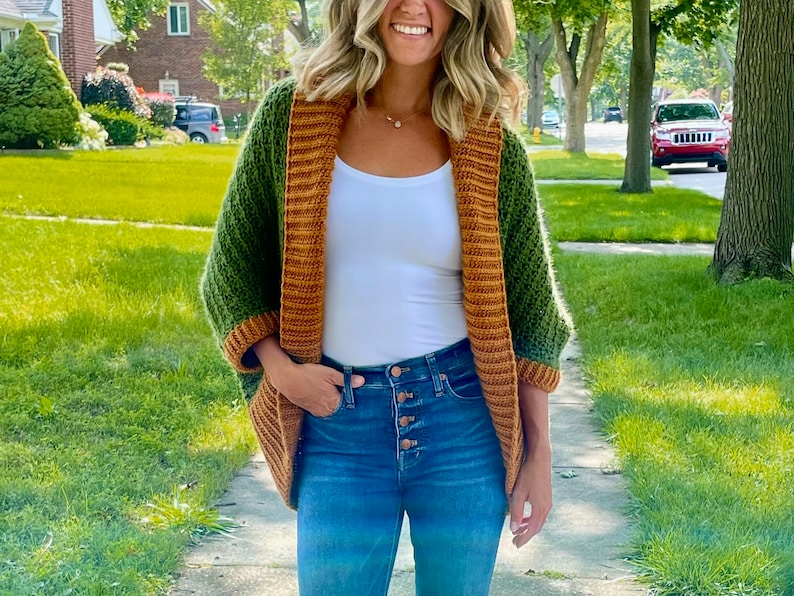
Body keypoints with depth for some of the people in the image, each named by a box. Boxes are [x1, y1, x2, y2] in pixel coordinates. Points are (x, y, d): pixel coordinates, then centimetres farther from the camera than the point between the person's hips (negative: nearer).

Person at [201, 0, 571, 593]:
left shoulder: (492, 147, -2)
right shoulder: (293, 113, -2)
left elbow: (528, 310, 2)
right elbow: (233, 265, 5)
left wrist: (539, 455, 1)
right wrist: (279, 366, -10)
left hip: (464, 418, 0)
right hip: (338, 423, 0)